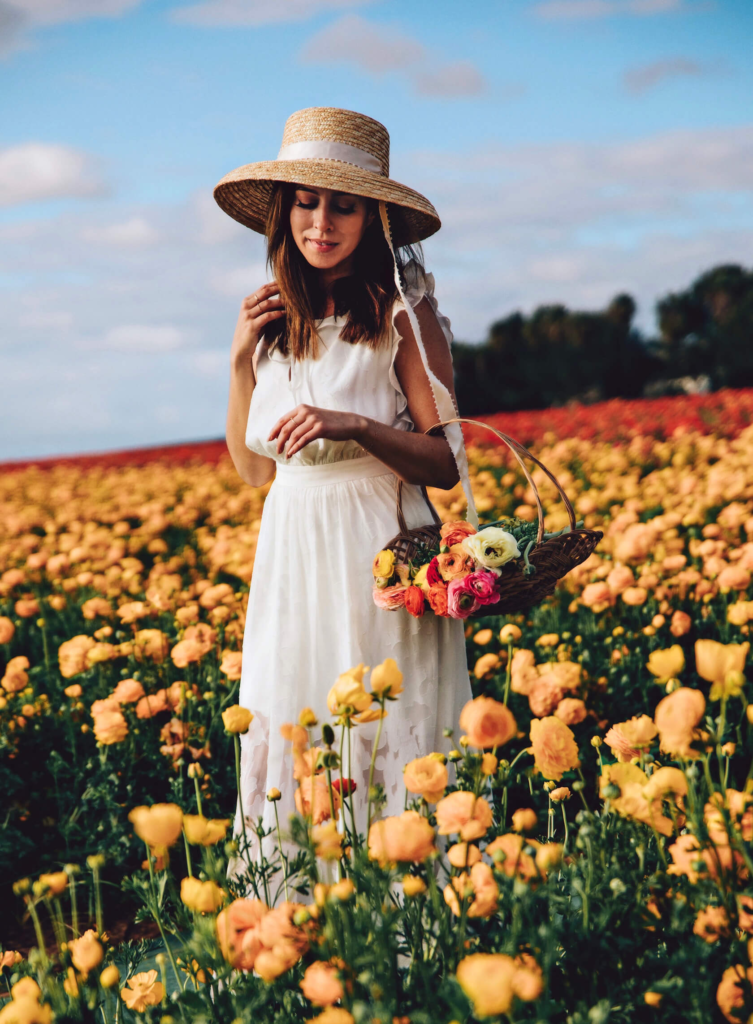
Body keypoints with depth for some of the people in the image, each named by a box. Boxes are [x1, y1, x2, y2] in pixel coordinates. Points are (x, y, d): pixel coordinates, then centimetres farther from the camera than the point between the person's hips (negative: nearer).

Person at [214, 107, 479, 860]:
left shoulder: (402, 315, -6)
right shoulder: (277, 319, 8)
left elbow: (446, 465, -7)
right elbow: (254, 469, 11)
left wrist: (354, 425, -22)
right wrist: (242, 359, 0)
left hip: (379, 563, -5)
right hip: (292, 567, 5)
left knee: (385, 755, -1)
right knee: (291, 757, 8)